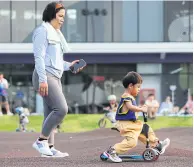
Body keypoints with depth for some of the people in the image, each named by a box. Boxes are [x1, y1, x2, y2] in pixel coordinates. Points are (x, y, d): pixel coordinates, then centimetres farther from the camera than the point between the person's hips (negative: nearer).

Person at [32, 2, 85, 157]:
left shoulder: (56, 33, 22)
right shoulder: (43, 31, -5)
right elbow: (39, 57, -13)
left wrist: (69, 65, 9)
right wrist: (42, 79, -21)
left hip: (55, 77, 9)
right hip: (46, 76, -9)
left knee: (51, 113, 6)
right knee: (61, 108, -18)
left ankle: (49, 147, 7)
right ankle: (41, 140, -12)